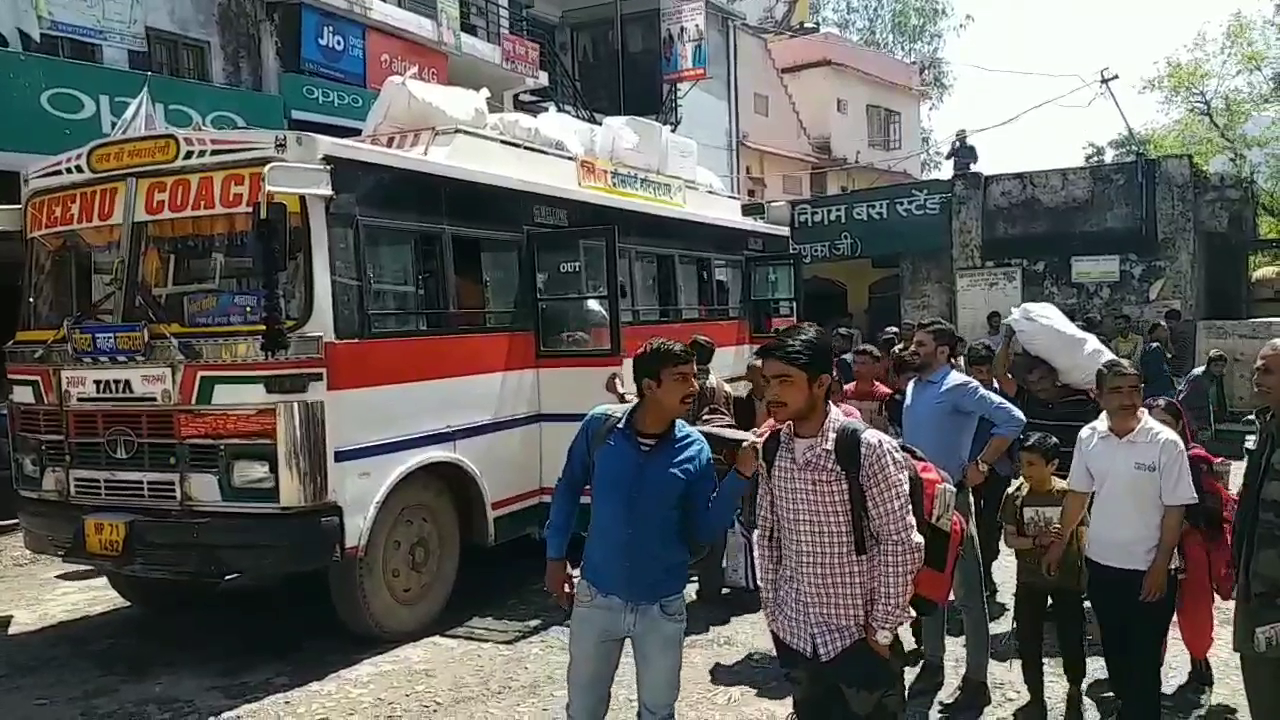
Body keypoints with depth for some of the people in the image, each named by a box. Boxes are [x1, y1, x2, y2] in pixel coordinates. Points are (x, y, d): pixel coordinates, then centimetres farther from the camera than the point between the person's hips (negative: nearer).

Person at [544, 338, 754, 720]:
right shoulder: (600, 426, -11)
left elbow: (702, 533, -8)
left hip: (662, 606, 0)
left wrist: (740, 476, -17)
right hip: (597, 597, 0)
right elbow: (568, 490, 4)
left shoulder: (694, 449, -11)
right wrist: (555, 556, 4)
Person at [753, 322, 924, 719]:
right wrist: (771, 605, 9)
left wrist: (884, 628, -11)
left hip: (859, 637, -5)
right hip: (794, 633, 5)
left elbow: (901, 544, -15)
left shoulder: (870, 450, -18)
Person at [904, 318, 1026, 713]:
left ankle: (976, 682, 7)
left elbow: (1012, 419, -19)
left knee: (967, 593, 0)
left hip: (949, 498, -8)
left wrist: (982, 465, -16)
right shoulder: (913, 387, 10)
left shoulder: (959, 387, -14)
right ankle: (932, 664, 31)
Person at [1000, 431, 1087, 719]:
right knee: (1028, 643, 6)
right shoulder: (1015, 495, -10)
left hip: (1067, 579, -1)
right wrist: (1036, 540, -22)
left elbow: (1083, 537, -2)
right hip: (1030, 581, 2)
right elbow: (1009, 539, -5)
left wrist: (1086, 574, -2)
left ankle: (1075, 693, 31)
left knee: (1071, 640, 6)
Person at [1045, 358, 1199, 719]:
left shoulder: (1166, 443, -15)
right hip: (1100, 564, 4)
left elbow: (1175, 510, -11)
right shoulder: (1088, 437, -3)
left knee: (1144, 660, 5)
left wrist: (1160, 566, -11)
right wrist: (1060, 542, 13)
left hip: (1148, 570, -4)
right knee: (1114, 651, 20)